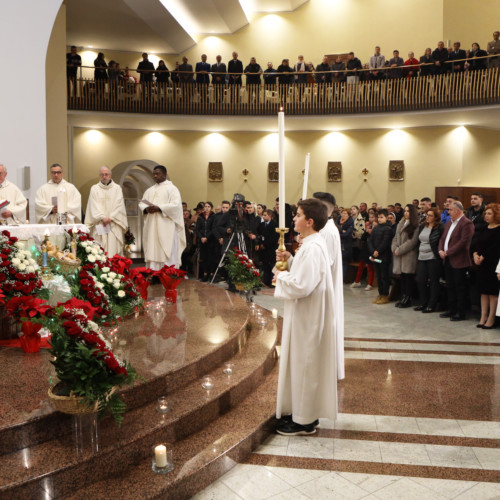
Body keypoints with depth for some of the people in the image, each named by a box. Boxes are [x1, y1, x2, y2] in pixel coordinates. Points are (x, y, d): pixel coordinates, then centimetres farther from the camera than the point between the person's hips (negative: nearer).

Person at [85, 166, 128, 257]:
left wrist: (110, 218, -10)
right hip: (99, 225, 0)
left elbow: (119, 206, 1)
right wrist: (102, 218, -12)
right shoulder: (94, 188, 11)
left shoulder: (117, 188, 10)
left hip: (114, 225, 0)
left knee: (113, 249, -8)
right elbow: (94, 206, 1)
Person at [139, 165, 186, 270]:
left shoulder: (171, 188, 0)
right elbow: (141, 203, 17)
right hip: (151, 227, 6)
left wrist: (159, 208, -19)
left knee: (166, 253, -8)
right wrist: (146, 209, -7)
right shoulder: (150, 190, 20)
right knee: (152, 252, 2)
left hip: (166, 227, -6)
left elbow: (176, 205, -12)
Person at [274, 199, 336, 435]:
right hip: (305, 315, 10)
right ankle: (305, 412, 32)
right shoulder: (312, 243, 9)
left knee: (304, 363, 1)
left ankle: (304, 420, 16)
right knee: (302, 362, 18)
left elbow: (302, 285, -29)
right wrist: (290, 260, 5)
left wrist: (281, 276, -13)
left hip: (307, 317, -10)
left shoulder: (313, 248, -23)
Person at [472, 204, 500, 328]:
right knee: (484, 291, 11)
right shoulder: (485, 229, 14)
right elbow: (476, 243, 10)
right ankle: (483, 317, 17)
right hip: (482, 264, 8)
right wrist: (475, 254, -7)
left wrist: (482, 257, -16)